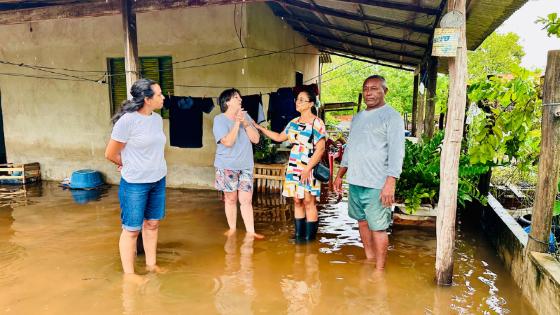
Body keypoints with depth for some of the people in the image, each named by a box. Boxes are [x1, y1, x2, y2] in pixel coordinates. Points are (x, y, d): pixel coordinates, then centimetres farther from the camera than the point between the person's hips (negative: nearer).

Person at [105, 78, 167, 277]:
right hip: (135, 184, -6)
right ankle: (129, 274, 18)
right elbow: (110, 154, -8)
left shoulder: (157, 119, 4)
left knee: (152, 224, 15)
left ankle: (151, 265, 29)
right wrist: (129, 166, 8)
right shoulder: (127, 120, -17)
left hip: (158, 180, 6)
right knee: (131, 229, 5)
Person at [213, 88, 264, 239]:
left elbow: (256, 139, -2)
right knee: (231, 199, 7)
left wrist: (245, 123, -13)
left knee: (246, 199, 0)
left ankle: (250, 231, 5)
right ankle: (232, 228, 22)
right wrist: (237, 122, -17)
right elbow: (228, 142, -19)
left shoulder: (245, 116, 5)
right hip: (227, 166, -3)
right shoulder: (219, 119, -7)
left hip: (246, 166, 3)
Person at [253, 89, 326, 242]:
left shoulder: (316, 123, -8)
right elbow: (279, 137, 23)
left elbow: (320, 148, -13)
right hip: (294, 167, 7)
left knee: (309, 202, -2)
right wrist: (259, 127, 19)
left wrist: (308, 169, -18)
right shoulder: (294, 122, 13)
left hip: (309, 168, -7)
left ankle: (309, 237, 6)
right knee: (297, 201, 9)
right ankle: (299, 235, 18)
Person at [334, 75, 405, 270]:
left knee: (378, 227, -3)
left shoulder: (391, 117, -7)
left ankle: (379, 269, 8)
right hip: (354, 181, 7)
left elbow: (396, 152, -14)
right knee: (362, 220, 15)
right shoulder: (357, 117, 16)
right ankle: (369, 258, 30)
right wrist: (340, 175, 20)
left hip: (376, 184, -7)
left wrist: (390, 183, -23)